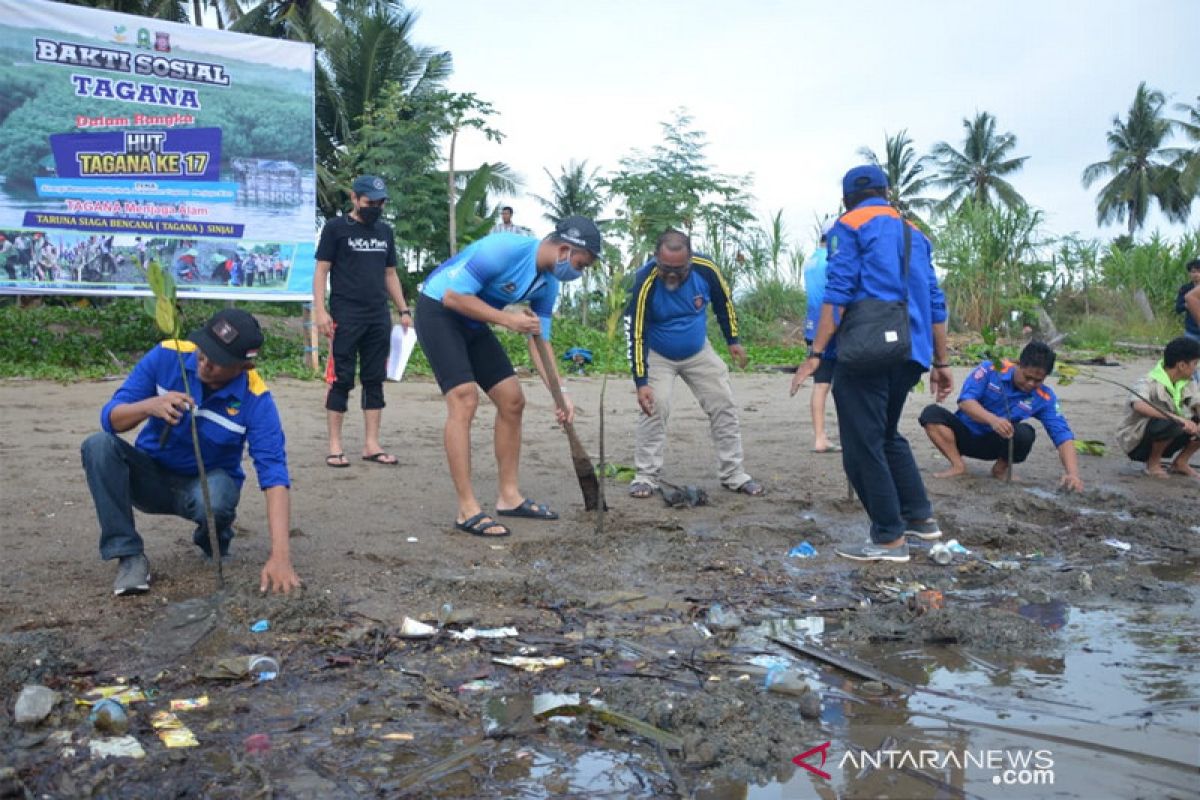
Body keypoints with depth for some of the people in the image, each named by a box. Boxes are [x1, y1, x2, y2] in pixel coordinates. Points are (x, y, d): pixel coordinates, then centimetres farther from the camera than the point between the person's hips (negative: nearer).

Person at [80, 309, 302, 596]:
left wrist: (279, 556, -42)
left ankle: (215, 547, 1)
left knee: (213, 501, -37)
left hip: (208, 481, -2)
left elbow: (274, 475, -30)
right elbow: (110, 418, -15)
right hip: (152, 475, 2)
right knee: (99, 445, -27)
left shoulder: (255, 400, -24)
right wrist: (148, 406, -40)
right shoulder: (167, 356, -18)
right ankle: (129, 555, -15)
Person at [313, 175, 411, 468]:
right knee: (341, 380, -2)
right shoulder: (336, 228, 0)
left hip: (379, 318, 5)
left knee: (375, 380, 6)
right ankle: (335, 446, 4)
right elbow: (321, 271, -3)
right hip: (345, 318, -5)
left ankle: (371, 445, 11)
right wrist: (320, 311, -13)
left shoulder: (385, 231, 15)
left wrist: (404, 310, 13)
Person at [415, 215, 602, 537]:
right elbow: (453, 296, -27)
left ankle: (509, 495, 14)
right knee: (464, 399, -20)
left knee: (512, 400, 4)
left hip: (473, 323, 9)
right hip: (438, 309, -9)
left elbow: (540, 340, 3)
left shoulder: (548, 284, -2)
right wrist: (508, 319, -28)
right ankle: (468, 510, -17)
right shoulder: (504, 249, -28)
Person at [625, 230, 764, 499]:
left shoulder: (705, 269, -22)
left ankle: (733, 475, 12)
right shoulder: (645, 282, -30)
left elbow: (724, 301, -1)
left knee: (724, 406, 1)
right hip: (658, 356, -3)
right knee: (654, 409, -15)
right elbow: (636, 335, -26)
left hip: (699, 353, 3)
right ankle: (646, 476, -2)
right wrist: (641, 382, -29)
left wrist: (732, 340, 6)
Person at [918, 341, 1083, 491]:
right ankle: (958, 466, -23)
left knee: (1025, 434, -31)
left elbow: (1062, 435, -18)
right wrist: (992, 419, -45)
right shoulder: (991, 369, -17)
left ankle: (1001, 469, -3)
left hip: (995, 444, 1)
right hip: (965, 434, -1)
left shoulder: (1044, 398, -12)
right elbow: (965, 400, -26)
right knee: (931, 413, -27)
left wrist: (1072, 474, -35)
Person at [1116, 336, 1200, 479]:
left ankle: (1180, 462, 8)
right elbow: (1138, 405, -42)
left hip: (1165, 443, 7)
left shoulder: (1188, 384, 1)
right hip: (1137, 442, -7)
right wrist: (1177, 418, -46)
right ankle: (1153, 462, -9)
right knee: (1170, 424, -36)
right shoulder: (1150, 383, -23)